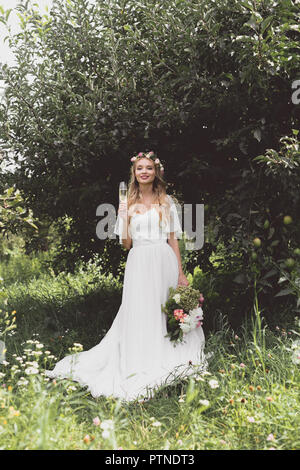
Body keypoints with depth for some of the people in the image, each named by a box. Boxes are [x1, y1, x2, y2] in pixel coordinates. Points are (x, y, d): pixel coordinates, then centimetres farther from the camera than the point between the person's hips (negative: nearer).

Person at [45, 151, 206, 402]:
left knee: (166, 312, 0)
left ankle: (165, 366, 13)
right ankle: (141, 370, 5)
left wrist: (181, 273, 1)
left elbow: (173, 240, 6)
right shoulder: (128, 204, 10)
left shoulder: (166, 202, 9)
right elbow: (126, 244, 7)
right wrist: (124, 218, -7)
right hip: (138, 264, 0)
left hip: (164, 262, 0)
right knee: (138, 314, -3)